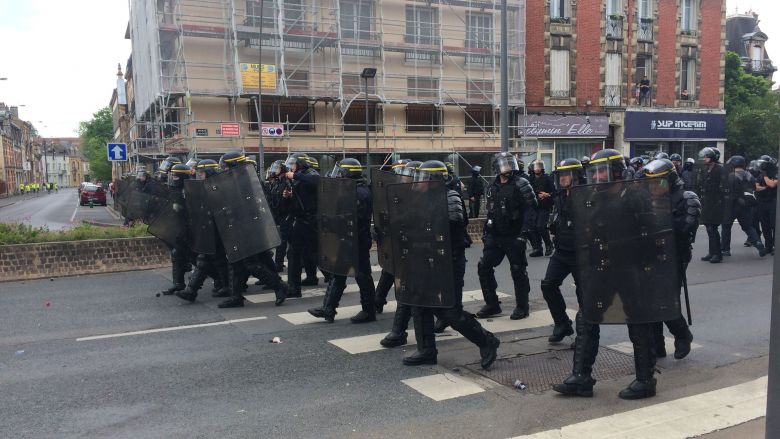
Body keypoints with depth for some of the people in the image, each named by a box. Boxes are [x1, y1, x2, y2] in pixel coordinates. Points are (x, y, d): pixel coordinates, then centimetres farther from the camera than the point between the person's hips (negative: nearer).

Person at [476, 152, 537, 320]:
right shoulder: (493, 187, 12)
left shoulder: (520, 184, -7)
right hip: (495, 235, 6)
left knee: (518, 271, 1)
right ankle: (492, 304, 17)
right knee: (484, 267, 4)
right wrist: (486, 230, 21)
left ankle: (522, 307, 17)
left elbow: (532, 206, -16)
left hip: (514, 236, -6)